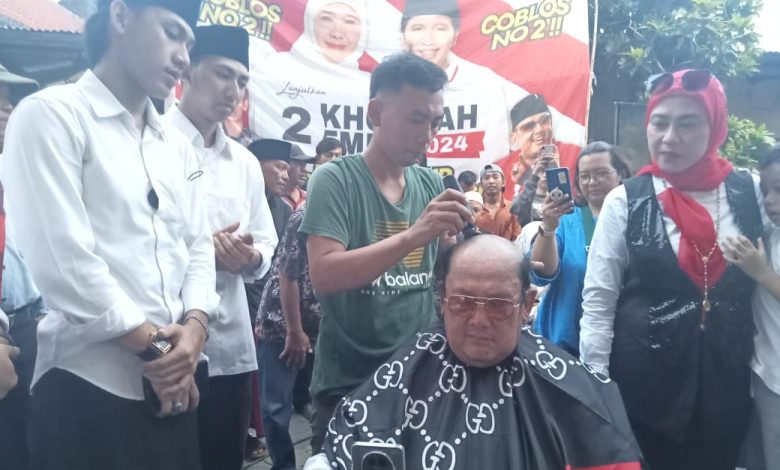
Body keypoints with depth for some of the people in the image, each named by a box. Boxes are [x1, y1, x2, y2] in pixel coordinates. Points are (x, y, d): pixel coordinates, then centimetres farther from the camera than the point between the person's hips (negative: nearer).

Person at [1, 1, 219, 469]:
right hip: (90, 386, -6)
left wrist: (194, 326, -8)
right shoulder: (50, 115, -6)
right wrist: (153, 347, -10)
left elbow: (199, 245, 10)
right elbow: (64, 260, -15)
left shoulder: (176, 145, 14)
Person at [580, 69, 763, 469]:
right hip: (642, 377, -2)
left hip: (728, 379, 3)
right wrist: (594, 384, -10)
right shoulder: (625, 201, -9)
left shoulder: (749, 192, -2)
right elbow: (597, 300, -8)